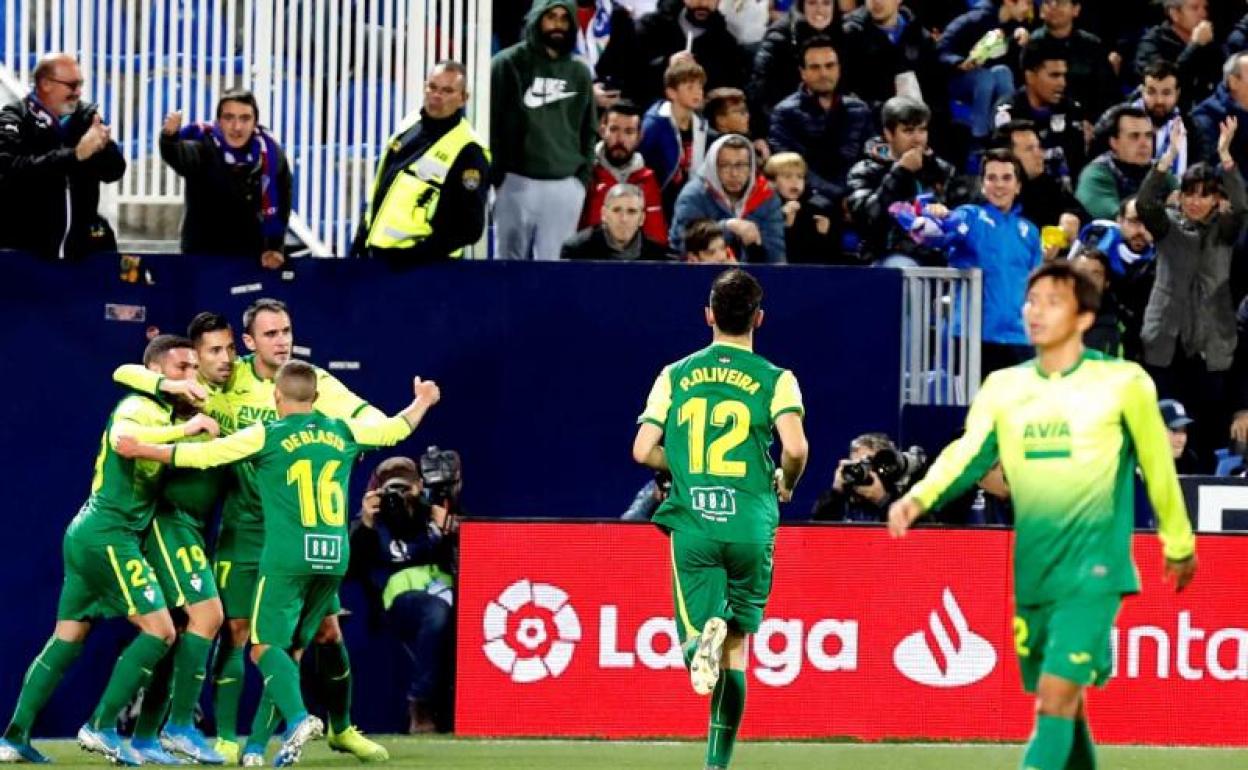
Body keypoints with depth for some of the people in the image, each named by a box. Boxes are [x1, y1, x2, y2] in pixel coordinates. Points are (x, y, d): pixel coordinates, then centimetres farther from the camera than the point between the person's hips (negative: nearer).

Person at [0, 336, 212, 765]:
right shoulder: (140, 407, -11)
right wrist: (185, 429, -28)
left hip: (86, 533, 10)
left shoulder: (161, 412, 17)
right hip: (109, 534, -10)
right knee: (159, 630, -10)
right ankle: (101, 727, -11)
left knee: (67, 638, 10)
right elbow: (122, 437, -32)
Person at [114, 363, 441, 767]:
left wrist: (142, 450, 8)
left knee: (265, 647, -2)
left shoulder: (267, 436, -1)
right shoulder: (343, 432, 11)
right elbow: (396, 429, 28)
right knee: (292, 650, 13)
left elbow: (201, 455, -3)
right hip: (334, 557, 5)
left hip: (287, 558, -5)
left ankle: (298, 717, -28)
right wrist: (422, 402, 49)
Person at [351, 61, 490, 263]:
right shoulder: (408, 126, 10)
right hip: (376, 256, 8)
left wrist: (422, 252, -25)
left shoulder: (468, 152, -15)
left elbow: (469, 227, -17)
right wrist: (361, 240, 18)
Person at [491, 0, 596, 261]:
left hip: (566, 185, 3)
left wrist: (583, 175, 8)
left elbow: (588, 130, 19)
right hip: (518, 181, -3)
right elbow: (490, 121, -1)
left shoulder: (579, 72, 13)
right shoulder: (508, 64, 0)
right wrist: (494, 174, -6)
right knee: (511, 258, 3)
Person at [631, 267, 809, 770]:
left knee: (698, 644, 2)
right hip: (751, 524, -1)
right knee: (737, 645, 14)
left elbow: (643, 450, 3)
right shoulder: (775, 379, 0)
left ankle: (705, 634, -35)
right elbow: (795, 447, -15)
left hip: (692, 522, 1)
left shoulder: (675, 376, 7)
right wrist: (786, 484, 8)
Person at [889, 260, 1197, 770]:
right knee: (1063, 705, 12)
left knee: (1057, 698, -16)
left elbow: (1157, 466, 6)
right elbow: (967, 456, -5)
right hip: (1032, 571, 5)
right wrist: (919, 498, -24)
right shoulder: (1003, 388, 6)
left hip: (1093, 570, -5)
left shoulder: (1122, 384, -4)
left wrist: (1179, 544, 15)